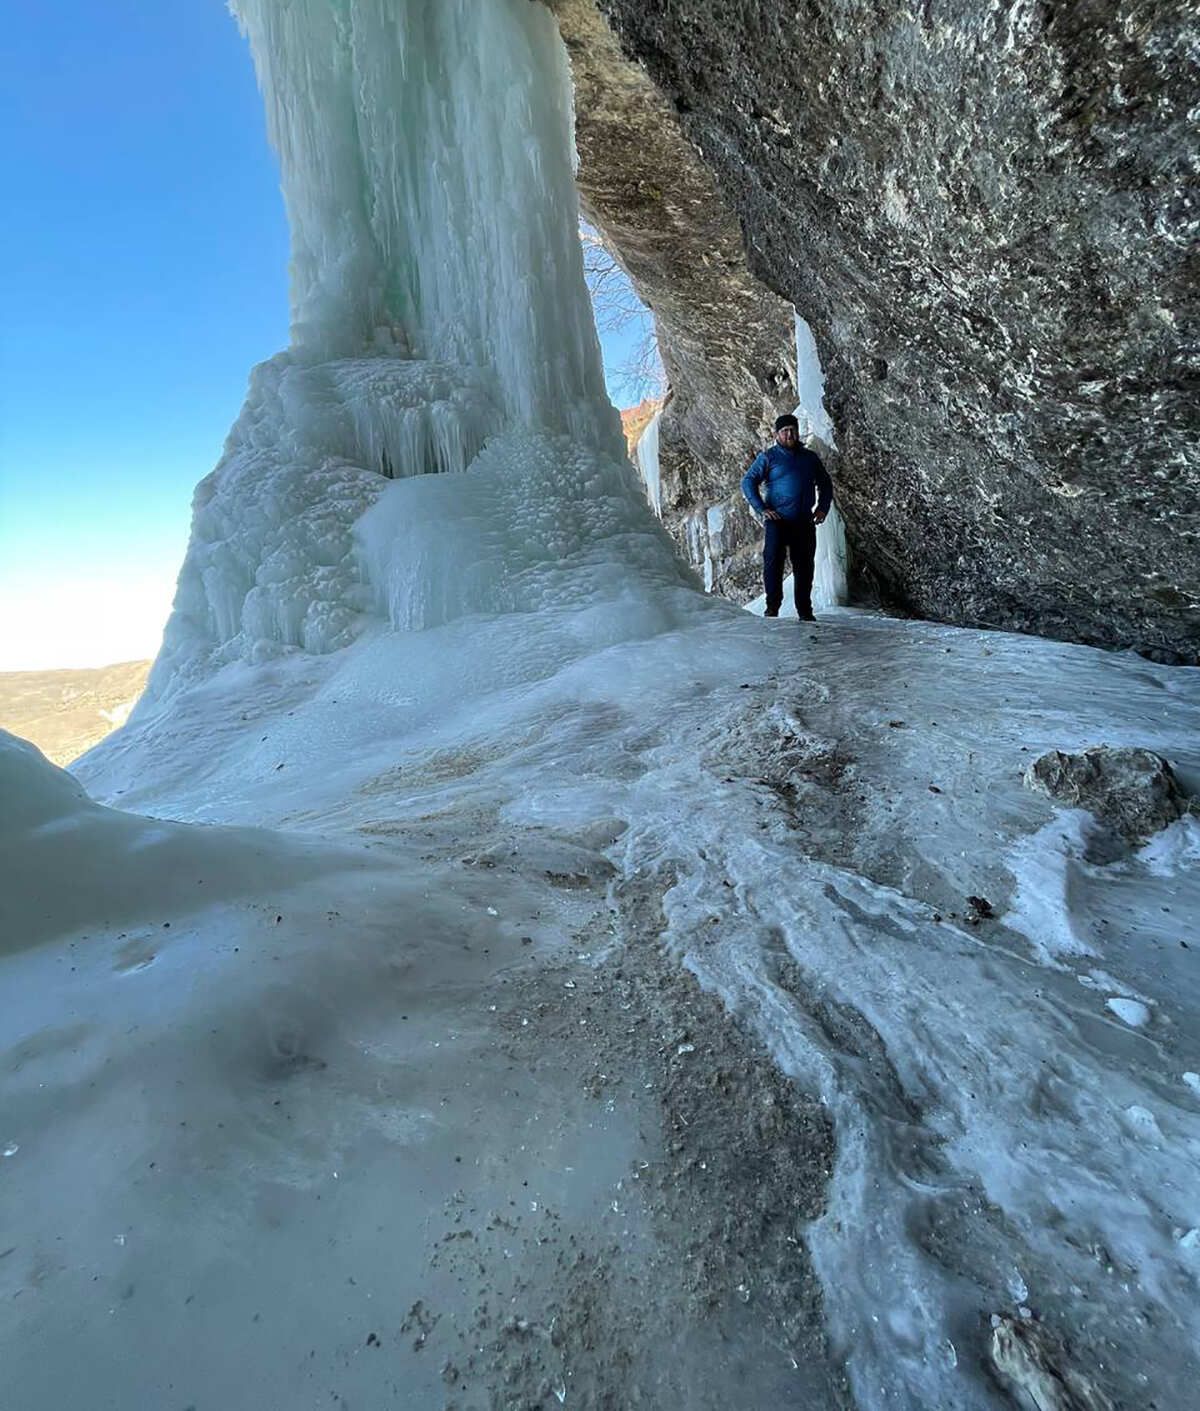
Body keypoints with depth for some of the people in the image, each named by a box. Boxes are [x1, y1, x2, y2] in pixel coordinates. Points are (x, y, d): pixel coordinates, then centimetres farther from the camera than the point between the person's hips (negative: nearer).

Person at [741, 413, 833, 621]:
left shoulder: (810, 458, 17)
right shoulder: (768, 457, 4)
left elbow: (825, 484, 27)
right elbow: (747, 482, -3)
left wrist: (822, 508, 11)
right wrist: (761, 509, -13)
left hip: (804, 523, 4)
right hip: (777, 521, -3)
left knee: (804, 566, 4)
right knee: (773, 561, -14)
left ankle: (805, 611, 12)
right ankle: (772, 607, -7)